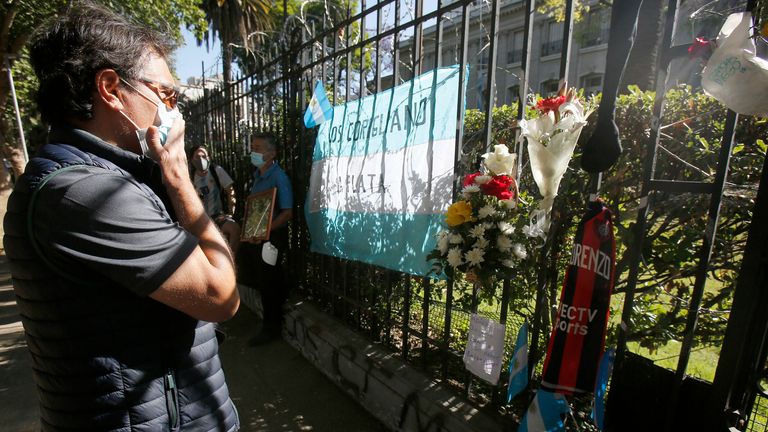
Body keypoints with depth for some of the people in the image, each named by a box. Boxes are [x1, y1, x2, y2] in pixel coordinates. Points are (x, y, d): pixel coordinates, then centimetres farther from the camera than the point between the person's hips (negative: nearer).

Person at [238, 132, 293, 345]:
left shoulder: (279, 177, -17)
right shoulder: (257, 175, 9)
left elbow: (287, 213, -22)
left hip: (271, 238, -8)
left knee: (269, 284, 5)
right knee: (250, 277, 20)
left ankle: (271, 328, 23)